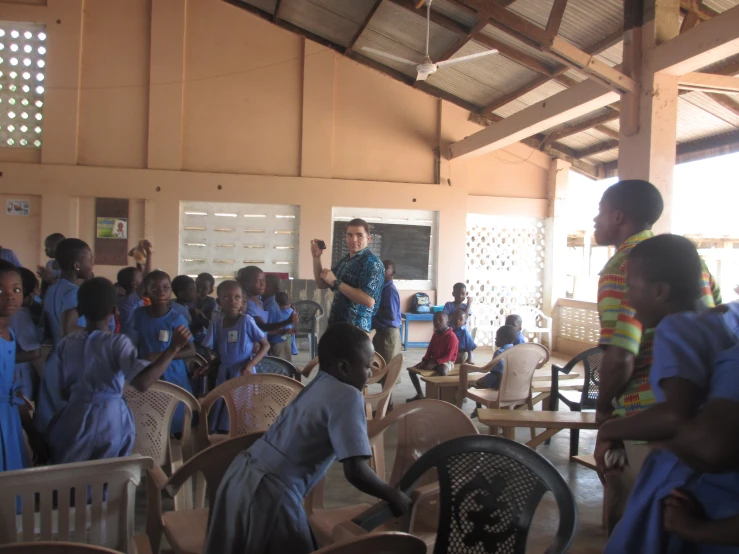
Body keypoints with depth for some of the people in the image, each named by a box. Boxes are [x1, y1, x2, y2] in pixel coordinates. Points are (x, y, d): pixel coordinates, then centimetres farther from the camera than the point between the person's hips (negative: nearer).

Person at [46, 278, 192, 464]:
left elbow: (62, 389, 7)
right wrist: (174, 347, -29)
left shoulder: (66, 343, -2)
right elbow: (143, 382, -31)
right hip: (110, 420, -3)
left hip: (75, 419, 3)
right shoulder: (118, 343, -16)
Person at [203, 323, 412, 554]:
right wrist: (394, 496, -3)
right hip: (271, 493, -8)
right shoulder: (348, 396, -12)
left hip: (241, 477, 8)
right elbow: (355, 471, -19)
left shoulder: (318, 384, 12)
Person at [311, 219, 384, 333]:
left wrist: (335, 282, -22)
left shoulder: (372, 263, -15)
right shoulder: (345, 260, 11)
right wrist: (316, 257, 4)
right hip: (336, 324, 8)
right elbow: (321, 284, 18)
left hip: (355, 329, -8)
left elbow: (369, 301, -26)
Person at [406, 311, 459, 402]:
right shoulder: (435, 334, 7)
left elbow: (448, 356, -21)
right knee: (412, 370, -1)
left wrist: (435, 363, -27)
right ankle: (420, 394, 7)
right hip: (433, 360, 8)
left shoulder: (451, 336, -17)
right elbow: (430, 349, 12)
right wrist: (425, 360, -5)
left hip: (446, 361, -8)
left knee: (443, 372, -44)